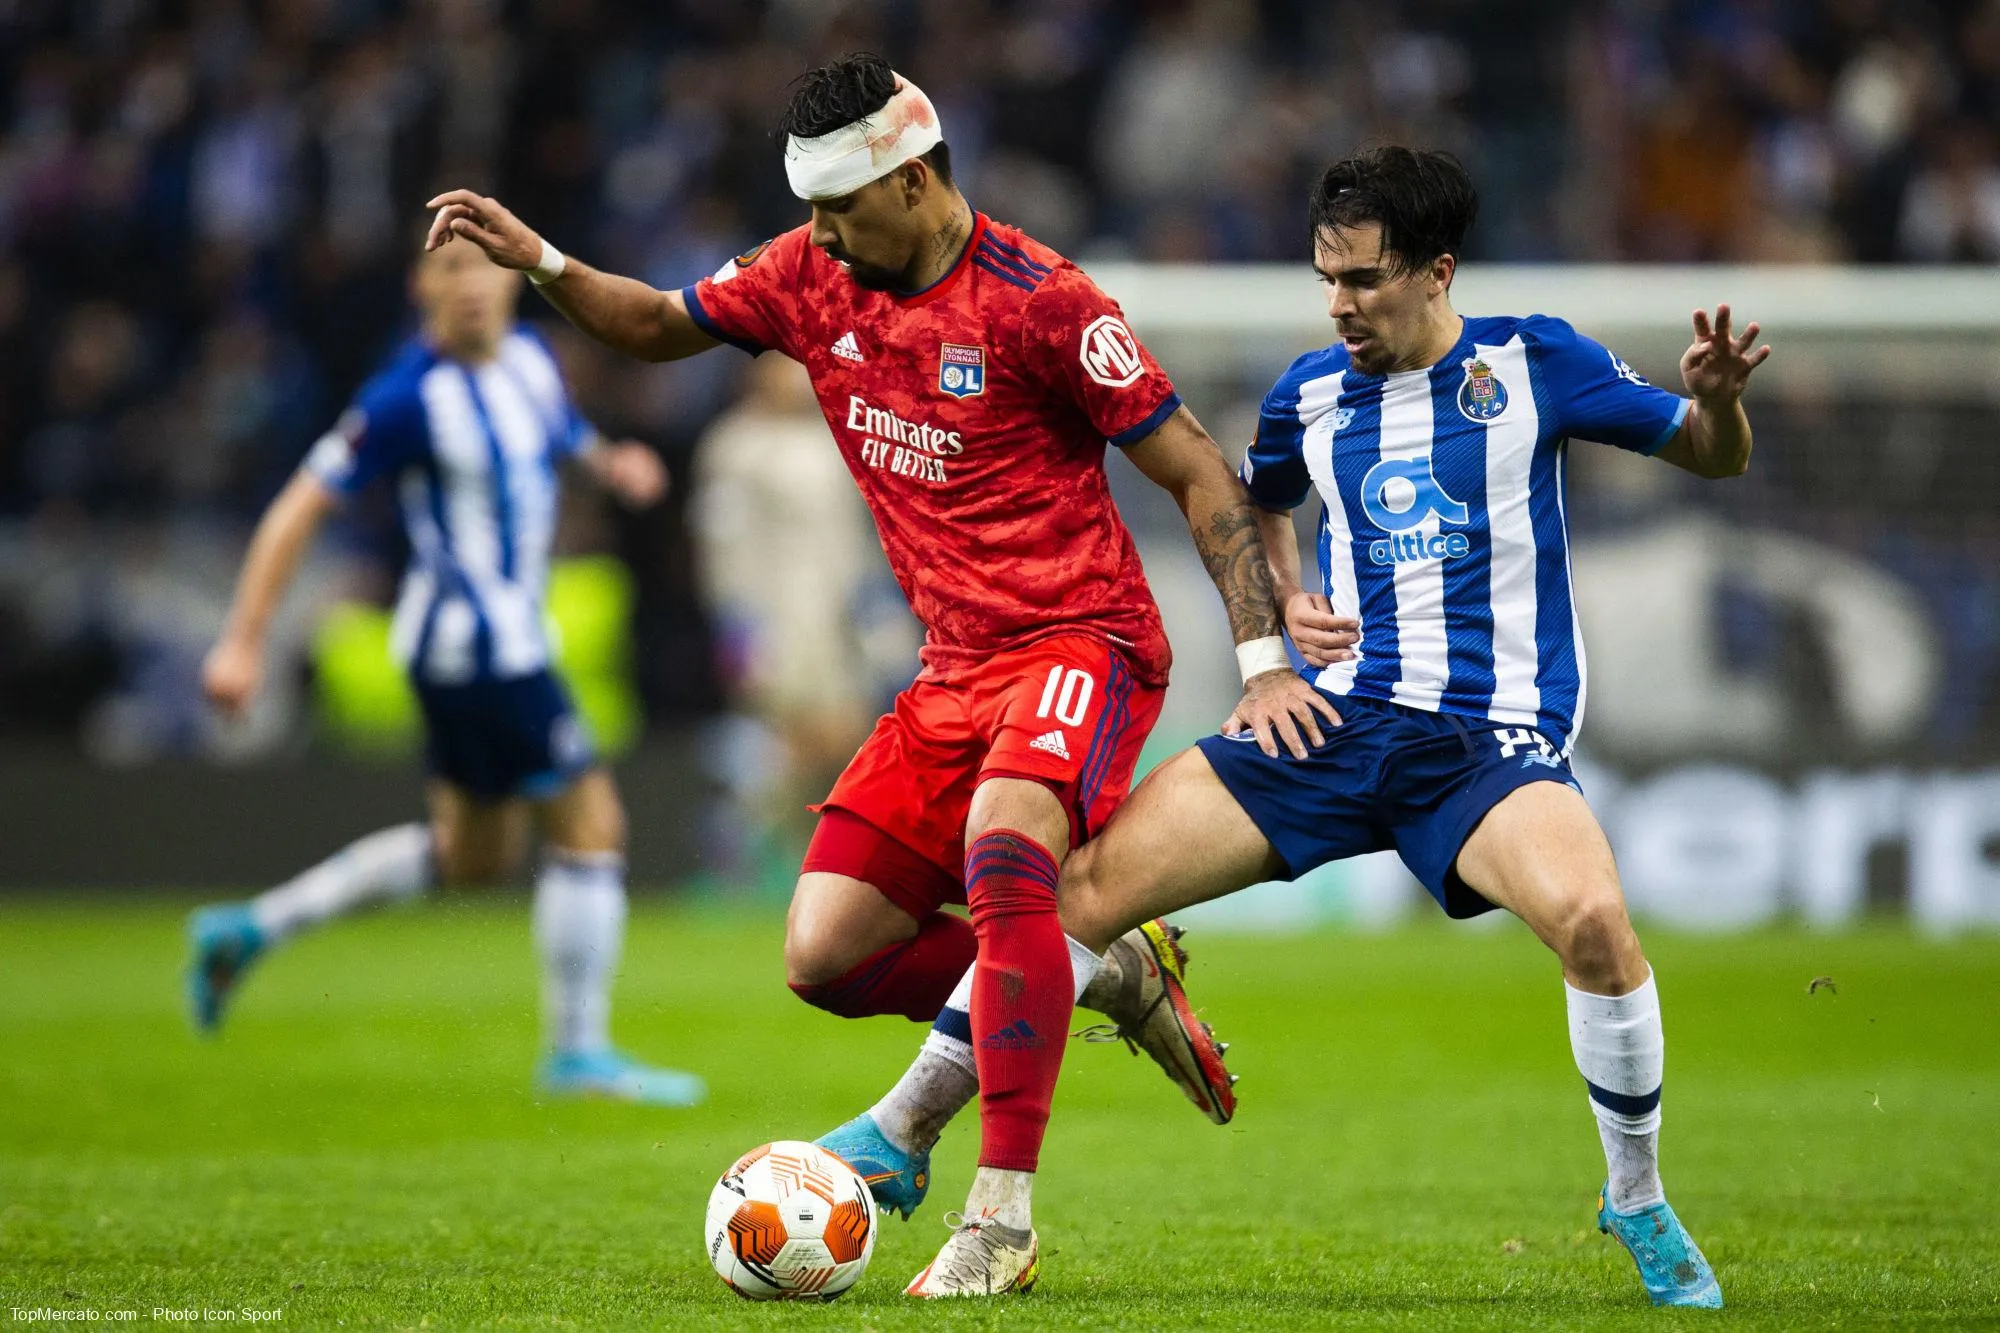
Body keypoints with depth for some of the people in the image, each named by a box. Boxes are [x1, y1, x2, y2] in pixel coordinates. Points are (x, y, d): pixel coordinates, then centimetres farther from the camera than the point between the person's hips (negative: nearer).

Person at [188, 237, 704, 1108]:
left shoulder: (528, 357, 5)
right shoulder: (410, 396, -18)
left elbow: (563, 438, 25)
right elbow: (303, 506, -16)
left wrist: (611, 465, 1)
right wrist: (242, 642, -19)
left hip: (508, 636, 9)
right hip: (472, 640, -9)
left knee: (471, 856, 19)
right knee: (591, 827, -7)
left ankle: (249, 930, 25)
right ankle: (579, 1054, 2)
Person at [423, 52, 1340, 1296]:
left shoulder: (1037, 300, -15)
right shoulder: (811, 277, 5)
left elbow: (1201, 474, -11)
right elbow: (663, 324, 23)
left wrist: (1263, 663, -16)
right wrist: (540, 262, 5)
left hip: (1082, 644, -8)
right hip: (956, 669, 8)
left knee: (1003, 850, -36)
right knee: (825, 954, -1)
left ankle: (1001, 1225, -32)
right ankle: (1108, 977, 19)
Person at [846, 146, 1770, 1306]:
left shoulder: (1532, 364, -1)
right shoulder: (1312, 395, 9)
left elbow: (1714, 458, 6)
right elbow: (1258, 500, 31)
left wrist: (1719, 402, -17)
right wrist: (1286, 599, 12)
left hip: (1491, 742, -4)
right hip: (1338, 719, 4)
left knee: (1592, 918, -34)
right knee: (1086, 884, -8)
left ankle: (1640, 1207, -10)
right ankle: (910, 1129, 9)